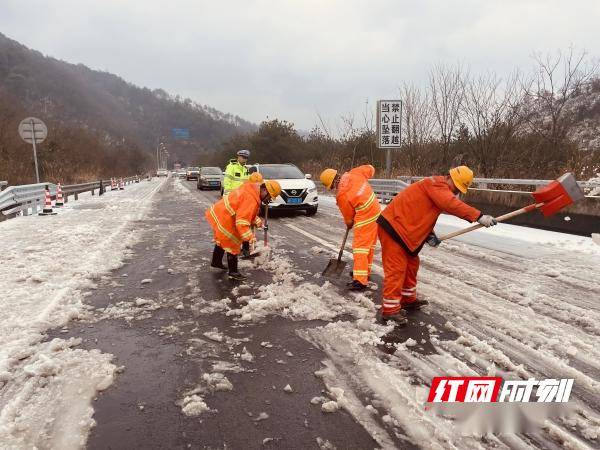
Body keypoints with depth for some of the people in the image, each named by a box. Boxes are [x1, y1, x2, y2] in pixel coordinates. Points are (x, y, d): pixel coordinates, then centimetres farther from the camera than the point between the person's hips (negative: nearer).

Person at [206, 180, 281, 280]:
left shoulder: (252, 190, 3)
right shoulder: (251, 200, -28)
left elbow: (244, 213, 14)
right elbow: (241, 222, -35)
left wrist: (257, 221, 5)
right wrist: (250, 238, -37)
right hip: (223, 220, -10)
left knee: (222, 241, 28)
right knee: (233, 245, 2)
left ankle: (216, 261, 47)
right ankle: (233, 272, 13)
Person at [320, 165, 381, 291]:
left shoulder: (341, 195, -16)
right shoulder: (354, 173, -4)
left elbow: (349, 216, -3)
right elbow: (370, 168, 12)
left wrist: (349, 225, 18)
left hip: (365, 217, -9)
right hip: (376, 211, 9)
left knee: (360, 246, -6)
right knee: (370, 244, 18)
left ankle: (360, 280, -11)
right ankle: (365, 271, 32)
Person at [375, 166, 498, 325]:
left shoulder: (440, 190, 17)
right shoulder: (436, 184, -14)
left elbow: (423, 215, 18)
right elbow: (452, 204, -31)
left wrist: (429, 235, 3)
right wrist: (479, 216, -34)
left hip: (403, 228, 10)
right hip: (392, 226, -10)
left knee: (411, 264, 18)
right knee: (396, 268, -9)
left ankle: (408, 299, 34)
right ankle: (390, 310, -3)